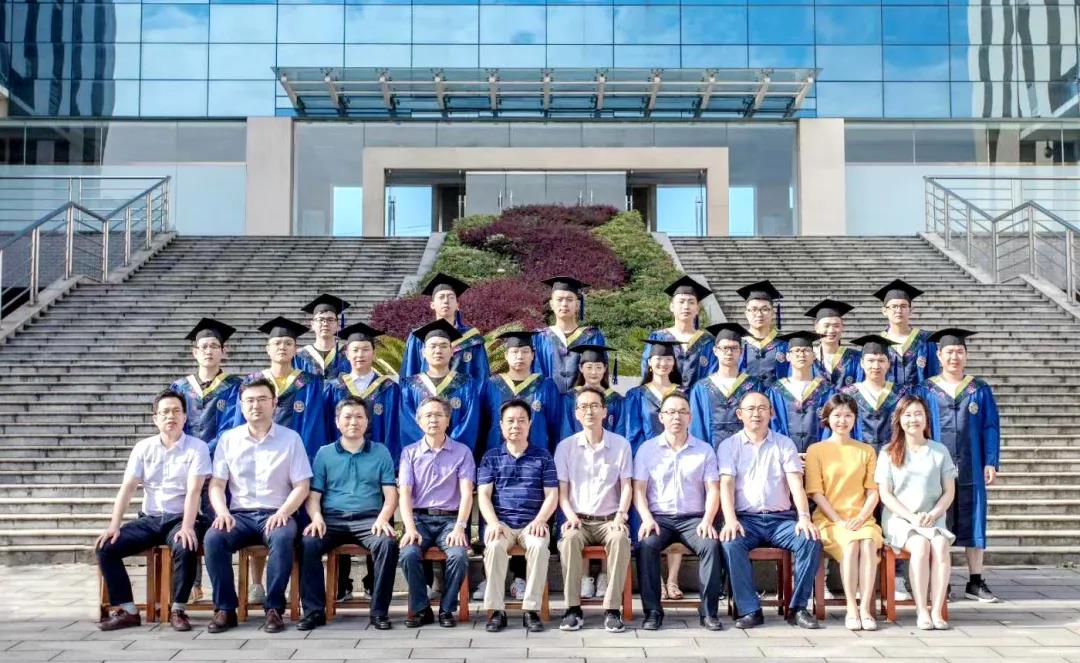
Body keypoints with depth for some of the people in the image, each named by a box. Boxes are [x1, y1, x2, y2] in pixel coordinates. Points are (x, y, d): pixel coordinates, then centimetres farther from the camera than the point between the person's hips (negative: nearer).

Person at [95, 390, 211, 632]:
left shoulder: (197, 447, -2)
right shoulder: (143, 447, 9)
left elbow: (194, 490, -14)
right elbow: (127, 488, 2)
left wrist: (187, 527, -28)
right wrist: (114, 526, -11)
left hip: (180, 518, -4)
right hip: (149, 519, 4)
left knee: (185, 548, -36)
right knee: (105, 547, -16)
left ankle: (178, 610, -17)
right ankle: (127, 610, -9)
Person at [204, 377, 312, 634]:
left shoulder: (291, 438, 4)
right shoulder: (228, 439, 10)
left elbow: (301, 486, 1)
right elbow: (216, 485, 6)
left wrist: (282, 512, -16)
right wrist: (223, 512, -13)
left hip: (276, 514, -2)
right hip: (239, 514, 2)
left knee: (282, 539, -36)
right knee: (213, 539, -29)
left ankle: (274, 609, -22)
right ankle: (225, 609, -16)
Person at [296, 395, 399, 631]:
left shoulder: (380, 452, 13)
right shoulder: (324, 454, 14)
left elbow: (390, 495, 6)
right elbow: (313, 495, 9)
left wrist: (382, 518, -14)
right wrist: (316, 517, -13)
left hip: (368, 519, -1)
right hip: (332, 519, 1)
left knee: (388, 543, -32)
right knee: (307, 543, -30)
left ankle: (379, 611, -20)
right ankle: (314, 610, -19)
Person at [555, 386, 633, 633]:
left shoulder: (621, 444, 5)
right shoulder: (565, 446, 7)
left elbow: (626, 486, 3)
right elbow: (562, 489, 5)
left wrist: (620, 515, -12)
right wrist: (570, 516, -13)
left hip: (609, 519, 0)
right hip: (579, 520, 0)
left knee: (621, 539, -34)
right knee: (569, 539, -34)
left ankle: (613, 609, -28)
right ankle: (573, 608, -25)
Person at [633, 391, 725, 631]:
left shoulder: (704, 450, 10)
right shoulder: (647, 449, 9)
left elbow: (713, 490, 4)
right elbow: (639, 490, 3)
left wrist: (707, 521, -12)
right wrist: (647, 519, -14)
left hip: (693, 518, 0)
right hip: (659, 517, 0)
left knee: (711, 544, -29)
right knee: (646, 545, -31)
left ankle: (709, 611, -19)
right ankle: (652, 611, -21)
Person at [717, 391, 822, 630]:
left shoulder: (784, 443, 13)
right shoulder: (728, 446, 10)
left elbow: (796, 483, 1)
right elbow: (726, 485, -3)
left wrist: (804, 517, -16)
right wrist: (730, 520, -20)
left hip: (781, 518, 1)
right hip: (746, 518, -1)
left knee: (811, 541, -26)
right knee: (731, 544, -32)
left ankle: (798, 608, -13)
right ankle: (750, 610, -22)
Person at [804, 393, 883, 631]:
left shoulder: (867, 451, 16)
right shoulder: (816, 450, 8)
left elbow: (873, 491, 8)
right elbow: (816, 492, 0)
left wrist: (861, 518, -10)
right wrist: (839, 521, -12)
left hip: (861, 518, 2)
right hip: (829, 519, -2)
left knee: (868, 542, -32)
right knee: (851, 544, -33)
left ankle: (865, 608, -30)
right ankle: (851, 609, -28)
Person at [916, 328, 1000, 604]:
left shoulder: (980, 390, 8)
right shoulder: (926, 390, 4)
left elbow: (991, 428, 6)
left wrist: (991, 463, -3)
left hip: (971, 468, 1)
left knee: (972, 522, 4)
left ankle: (975, 582, 11)